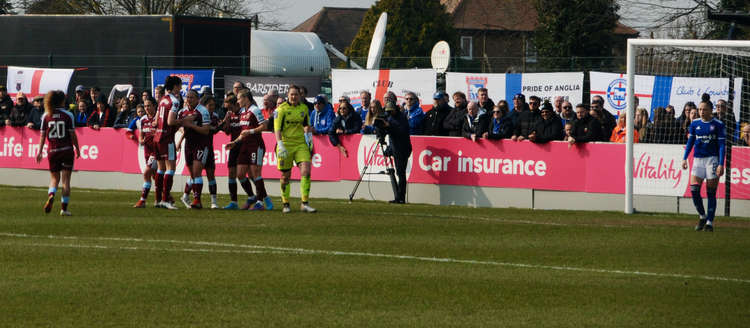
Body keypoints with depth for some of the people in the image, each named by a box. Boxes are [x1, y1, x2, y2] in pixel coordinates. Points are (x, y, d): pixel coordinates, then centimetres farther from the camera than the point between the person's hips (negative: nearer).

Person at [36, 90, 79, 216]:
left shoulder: (46, 116, 0)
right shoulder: (67, 115, -6)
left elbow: (42, 135, 1)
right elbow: (72, 134, -4)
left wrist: (40, 151, 7)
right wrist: (77, 149, 7)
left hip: (52, 152, 2)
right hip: (67, 150, -2)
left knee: (54, 178, 13)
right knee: (66, 180, 4)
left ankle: (51, 195, -18)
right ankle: (64, 208, 1)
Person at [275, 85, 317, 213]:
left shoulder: (304, 108, 7)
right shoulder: (282, 109, -7)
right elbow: (277, 128, -12)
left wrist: (309, 136, 13)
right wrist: (280, 145, -20)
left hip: (301, 144, 3)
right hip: (286, 144, -3)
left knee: (306, 171, -13)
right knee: (285, 175, 4)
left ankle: (305, 204, -11)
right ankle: (286, 204, 18)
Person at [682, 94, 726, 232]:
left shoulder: (718, 125, -3)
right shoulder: (695, 124, 7)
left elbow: (722, 145, -5)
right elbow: (690, 141, 15)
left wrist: (721, 164, -12)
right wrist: (685, 158, 4)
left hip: (712, 159, -3)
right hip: (698, 159, 3)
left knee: (711, 193, -2)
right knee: (694, 189, -9)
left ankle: (709, 222, 4)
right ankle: (702, 216, 12)